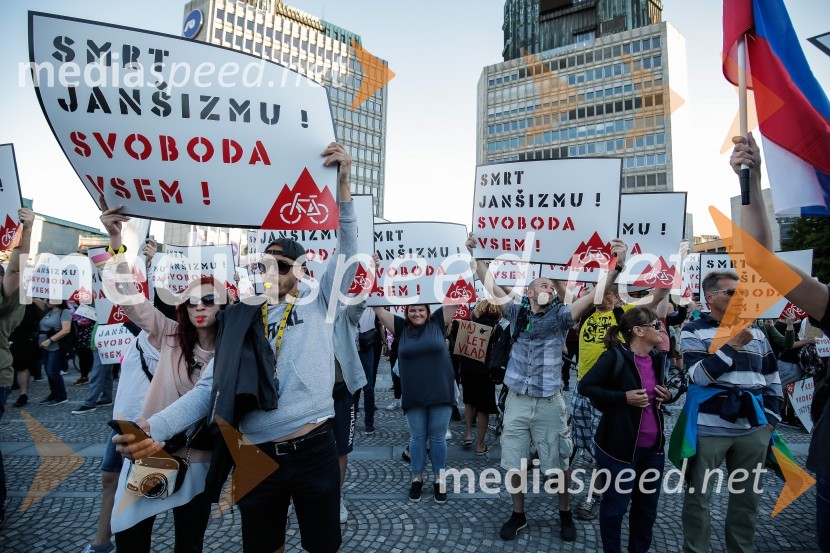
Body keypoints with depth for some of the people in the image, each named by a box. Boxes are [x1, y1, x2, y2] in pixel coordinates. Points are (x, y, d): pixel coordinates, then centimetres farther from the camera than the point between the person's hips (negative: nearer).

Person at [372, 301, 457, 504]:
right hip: (413, 396, 1)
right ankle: (417, 478, 30)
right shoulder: (401, 327, 3)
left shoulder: (438, 323, 0)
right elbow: (379, 309, 0)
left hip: (440, 393, -1)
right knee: (417, 437, 14)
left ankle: (439, 480, 26)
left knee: (438, 438, 10)